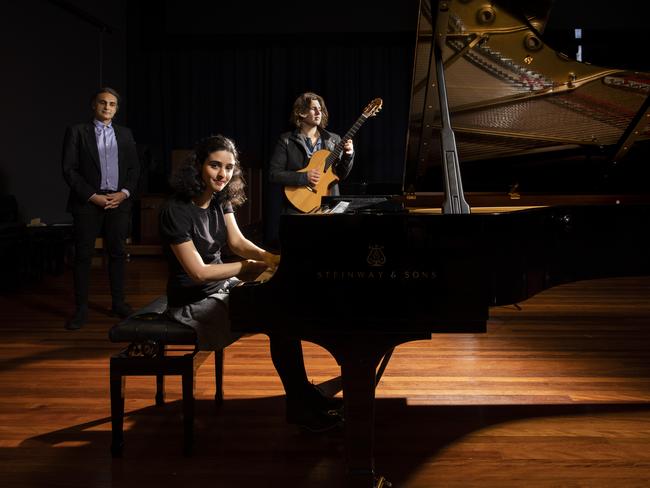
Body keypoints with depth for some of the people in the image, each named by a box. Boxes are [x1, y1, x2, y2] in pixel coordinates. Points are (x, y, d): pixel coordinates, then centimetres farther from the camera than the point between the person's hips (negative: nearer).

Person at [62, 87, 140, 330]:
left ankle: (118, 302, 18)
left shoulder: (125, 134, 12)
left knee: (117, 253, 7)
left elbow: (134, 167, 11)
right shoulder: (77, 131, 2)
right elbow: (69, 169, -4)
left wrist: (124, 193, -5)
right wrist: (92, 196, -11)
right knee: (83, 255, -1)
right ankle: (81, 308, 5)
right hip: (88, 202, -3)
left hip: (119, 201, 3)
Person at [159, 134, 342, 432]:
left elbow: (237, 242, -1)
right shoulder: (176, 210, -22)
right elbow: (198, 272, -24)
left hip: (222, 286, 8)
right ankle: (300, 405, -3)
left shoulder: (220, 199, 2)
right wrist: (250, 267, -18)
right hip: (194, 302, -8)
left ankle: (304, 395, 0)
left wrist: (274, 259, -19)